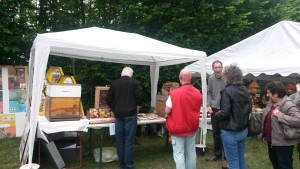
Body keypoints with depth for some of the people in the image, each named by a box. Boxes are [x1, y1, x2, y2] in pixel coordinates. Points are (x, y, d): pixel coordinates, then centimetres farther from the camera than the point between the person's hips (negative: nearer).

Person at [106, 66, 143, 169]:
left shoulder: (114, 83, 8)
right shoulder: (134, 82, 0)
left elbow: (108, 99, 8)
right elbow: (139, 97, -7)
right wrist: (136, 110, 7)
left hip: (118, 115, 3)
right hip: (130, 115, -3)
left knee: (120, 140, 10)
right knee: (129, 141, 0)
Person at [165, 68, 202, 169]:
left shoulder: (174, 93, -19)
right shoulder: (198, 93, -3)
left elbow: (167, 111, -14)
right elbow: (197, 110, 10)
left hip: (177, 128, -5)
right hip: (192, 127, 5)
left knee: (179, 154, 4)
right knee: (191, 152, 17)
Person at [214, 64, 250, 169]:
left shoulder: (227, 91, -19)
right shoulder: (245, 90, 4)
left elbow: (224, 113, -24)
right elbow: (249, 109, 13)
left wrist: (216, 115, -5)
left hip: (230, 132, -7)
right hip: (243, 130, 8)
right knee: (241, 159, 22)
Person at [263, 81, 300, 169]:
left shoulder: (288, 105, -23)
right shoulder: (271, 101, 3)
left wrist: (281, 115, -31)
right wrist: (265, 135, 19)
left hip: (283, 142, -8)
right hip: (271, 140, 8)